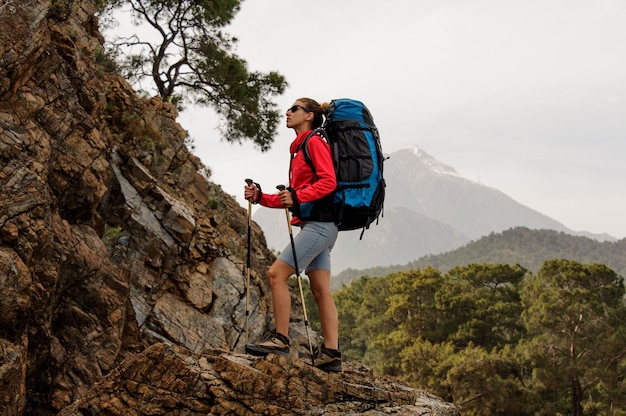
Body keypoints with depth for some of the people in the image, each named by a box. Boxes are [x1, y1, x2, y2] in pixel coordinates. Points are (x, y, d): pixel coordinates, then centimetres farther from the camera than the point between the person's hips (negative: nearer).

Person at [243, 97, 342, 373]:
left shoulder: (314, 141, -3)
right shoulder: (300, 148, 23)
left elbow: (328, 181, -17)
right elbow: (292, 198, 22)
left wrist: (297, 197, -26)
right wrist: (260, 197, 11)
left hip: (319, 223, -9)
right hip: (316, 226, 9)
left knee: (277, 273, -13)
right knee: (321, 290, 4)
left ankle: (280, 339, -11)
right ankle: (331, 354, 2)